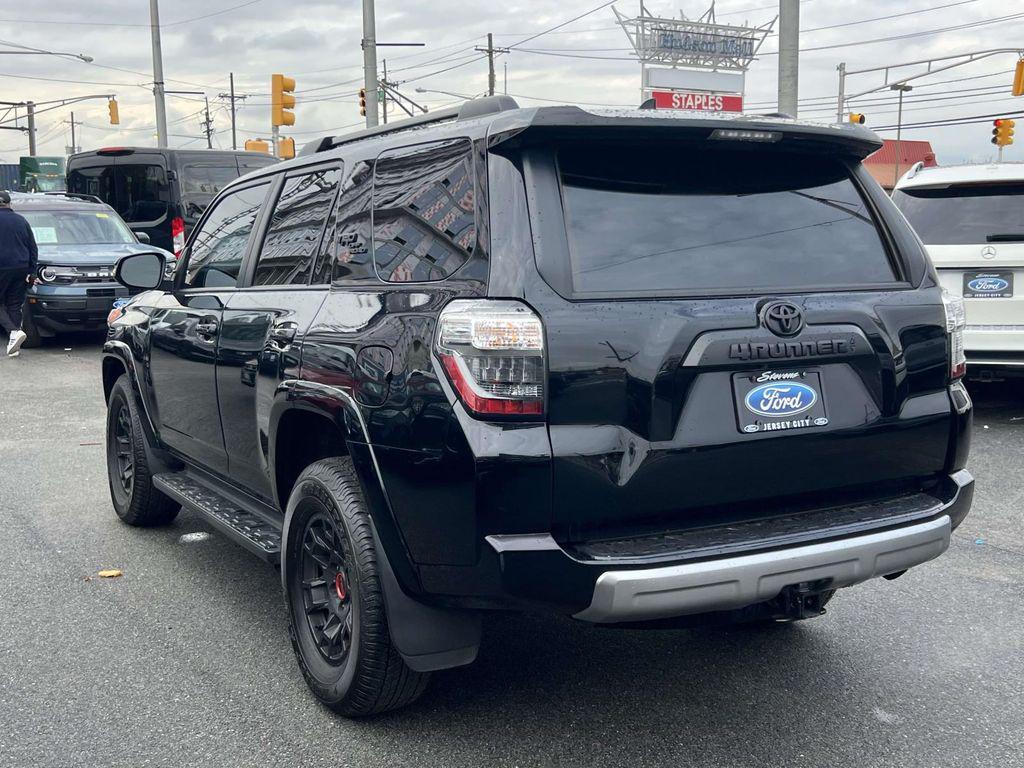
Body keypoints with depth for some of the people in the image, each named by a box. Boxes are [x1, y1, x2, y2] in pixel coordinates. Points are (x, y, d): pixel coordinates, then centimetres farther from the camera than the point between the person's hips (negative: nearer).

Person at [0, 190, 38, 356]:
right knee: (15, 305, 10)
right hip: (21, 268, 5)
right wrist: (31, 271, 13)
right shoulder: (21, 221, 10)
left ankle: (14, 332, -17)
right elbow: (33, 248, 11)